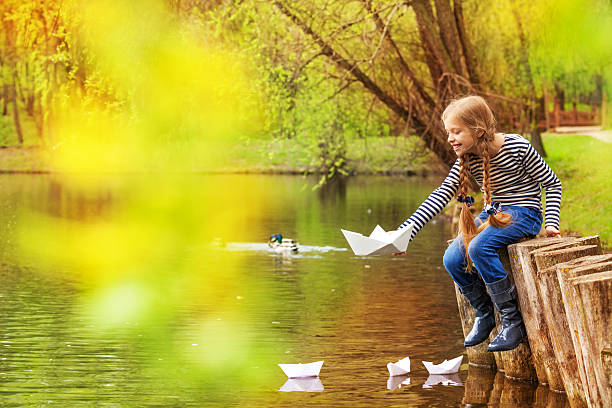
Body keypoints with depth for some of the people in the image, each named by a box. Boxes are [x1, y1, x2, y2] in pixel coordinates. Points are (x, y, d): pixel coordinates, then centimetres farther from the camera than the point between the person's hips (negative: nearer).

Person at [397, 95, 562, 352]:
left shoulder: (517, 148, -18)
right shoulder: (466, 160, -3)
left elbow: (552, 184, -7)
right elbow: (441, 195, -9)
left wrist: (551, 223, -17)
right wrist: (405, 233, -19)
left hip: (524, 213, -6)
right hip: (493, 215, 6)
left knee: (479, 247, -32)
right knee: (452, 259, -16)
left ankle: (512, 321, -22)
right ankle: (483, 314, 9)